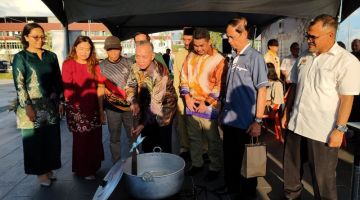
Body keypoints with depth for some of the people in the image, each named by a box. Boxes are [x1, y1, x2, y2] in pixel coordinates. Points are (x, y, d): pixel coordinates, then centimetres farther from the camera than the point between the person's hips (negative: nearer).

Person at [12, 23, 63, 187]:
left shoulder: (51, 56, 8)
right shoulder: (20, 57, -3)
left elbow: (58, 80, 10)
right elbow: (19, 84, -8)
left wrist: (60, 101, 6)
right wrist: (27, 106, -14)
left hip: (50, 104, 4)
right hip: (32, 104, -4)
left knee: (51, 138, 9)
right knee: (34, 139, 6)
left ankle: (49, 168, 26)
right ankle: (40, 172, 19)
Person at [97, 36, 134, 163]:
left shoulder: (129, 63, 2)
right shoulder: (102, 67, 1)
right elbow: (100, 89, 3)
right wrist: (101, 110, -3)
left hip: (129, 106, 1)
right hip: (112, 107, 0)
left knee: (133, 136, 9)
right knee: (114, 138, 10)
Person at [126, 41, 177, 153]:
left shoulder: (160, 72, -28)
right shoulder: (135, 67, -10)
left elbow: (156, 102, -30)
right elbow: (130, 86, 0)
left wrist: (143, 124, -34)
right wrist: (134, 102, -21)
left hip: (164, 108, -5)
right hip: (146, 109, 5)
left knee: (164, 146, 1)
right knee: (146, 145, 13)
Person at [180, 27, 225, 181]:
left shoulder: (218, 60, -9)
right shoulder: (190, 56, 7)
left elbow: (220, 86, -11)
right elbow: (184, 77, 10)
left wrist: (206, 103, -13)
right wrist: (187, 97, -2)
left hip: (209, 108, -5)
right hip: (191, 105, 5)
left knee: (213, 140, 7)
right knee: (194, 138, 17)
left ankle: (215, 168, 24)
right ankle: (196, 163, 34)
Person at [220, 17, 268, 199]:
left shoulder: (255, 57, -10)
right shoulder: (233, 58, 8)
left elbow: (261, 91, -12)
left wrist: (258, 121, -15)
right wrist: (223, 112, 13)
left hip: (245, 122, -6)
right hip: (229, 119, 6)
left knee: (246, 161, 11)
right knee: (229, 158, 17)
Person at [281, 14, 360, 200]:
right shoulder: (304, 57, 7)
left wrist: (339, 129, -15)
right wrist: (286, 112, 12)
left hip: (323, 132, -6)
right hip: (296, 125, 6)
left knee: (323, 178, 10)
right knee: (291, 167, 20)